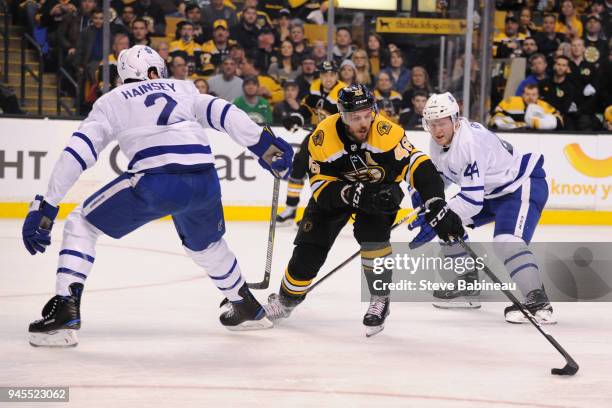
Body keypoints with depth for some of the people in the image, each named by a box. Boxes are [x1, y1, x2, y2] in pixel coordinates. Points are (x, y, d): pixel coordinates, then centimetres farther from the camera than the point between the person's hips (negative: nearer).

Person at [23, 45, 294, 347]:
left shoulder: (110, 102, 18)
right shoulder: (182, 89, 27)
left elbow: (76, 154, 8)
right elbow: (224, 113, 11)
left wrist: (45, 208, 7)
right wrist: (264, 146, 9)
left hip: (154, 182, -4)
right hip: (204, 182, 4)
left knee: (81, 224, 13)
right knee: (205, 243, 35)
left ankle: (65, 311, -3)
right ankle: (249, 309, 46)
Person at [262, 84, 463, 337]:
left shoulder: (386, 132, -34)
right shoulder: (323, 137, -28)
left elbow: (418, 167, -37)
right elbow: (321, 186, -24)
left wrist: (438, 209, -48)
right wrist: (355, 194, -41)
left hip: (381, 187, -1)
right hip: (336, 191, 1)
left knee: (371, 232, -28)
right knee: (309, 248, -4)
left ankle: (380, 299, -8)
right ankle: (286, 300, 23)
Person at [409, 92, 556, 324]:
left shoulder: (470, 143, -32)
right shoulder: (438, 142, -2)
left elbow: (472, 199, -34)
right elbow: (440, 173, 19)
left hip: (524, 185, -10)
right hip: (491, 191, 10)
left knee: (506, 242, -30)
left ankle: (538, 302, -32)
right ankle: (468, 286, 18)